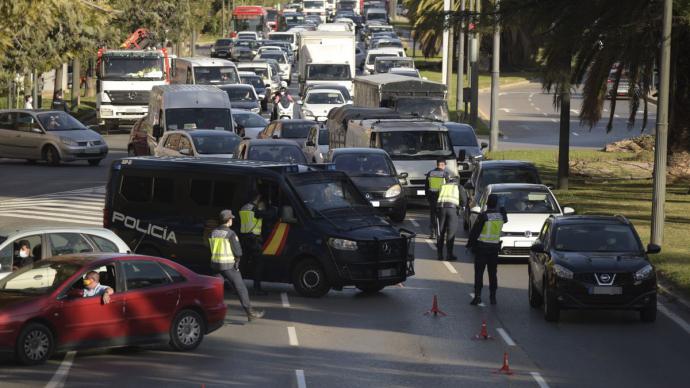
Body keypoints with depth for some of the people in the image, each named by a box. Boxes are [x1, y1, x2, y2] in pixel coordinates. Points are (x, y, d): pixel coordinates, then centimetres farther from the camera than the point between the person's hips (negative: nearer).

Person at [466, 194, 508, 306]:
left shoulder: (484, 216, -14)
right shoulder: (500, 215, -1)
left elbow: (475, 231, -11)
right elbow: (505, 220, 24)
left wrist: (470, 244, -2)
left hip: (482, 247, -4)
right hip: (494, 247, 4)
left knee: (479, 272, -2)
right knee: (493, 273, 11)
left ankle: (477, 295, -9)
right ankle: (493, 297, 12)